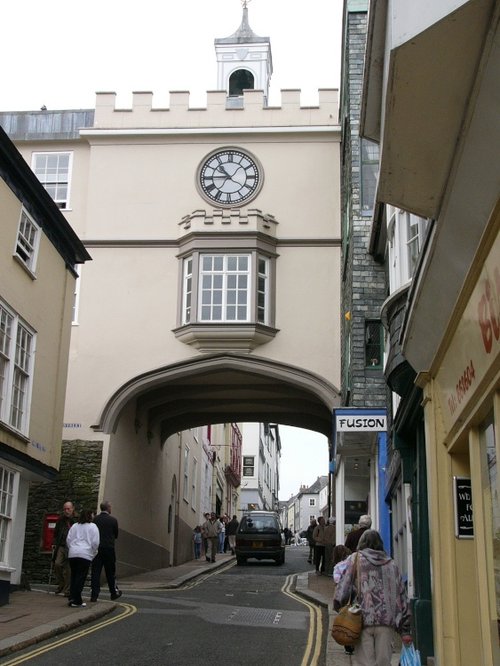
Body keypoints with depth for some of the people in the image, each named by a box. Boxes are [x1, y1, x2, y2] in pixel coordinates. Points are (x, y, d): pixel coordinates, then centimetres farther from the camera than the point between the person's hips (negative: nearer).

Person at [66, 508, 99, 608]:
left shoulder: (74, 526, 13)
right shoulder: (93, 527, 1)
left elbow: (68, 539, 12)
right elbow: (95, 542, -3)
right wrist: (94, 552, 14)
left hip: (72, 554, 4)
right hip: (85, 554, -4)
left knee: (73, 576, 12)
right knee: (81, 577, -2)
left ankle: (72, 598, 9)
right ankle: (76, 601, -5)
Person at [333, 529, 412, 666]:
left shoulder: (355, 559, 8)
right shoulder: (391, 564, 16)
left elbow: (344, 585, -4)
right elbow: (401, 596, 14)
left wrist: (339, 606, 6)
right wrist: (405, 629, 16)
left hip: (363, 620, -3)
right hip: (387, 620, 3)